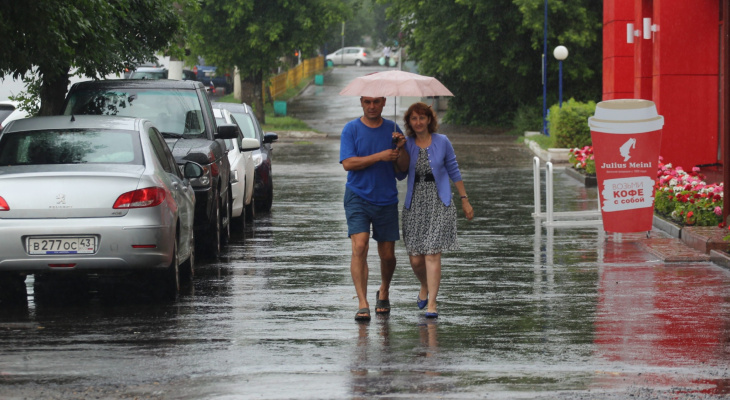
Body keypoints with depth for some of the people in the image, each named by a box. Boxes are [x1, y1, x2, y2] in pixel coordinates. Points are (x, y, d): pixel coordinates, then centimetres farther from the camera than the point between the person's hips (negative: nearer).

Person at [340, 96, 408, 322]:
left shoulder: (392, 129, 7)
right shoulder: (351, 129, 0)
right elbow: (348, 163, -12)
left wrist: (400, 148, -13)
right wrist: (380, 156, -19)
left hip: (386, 199, 3)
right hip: (358, 197, -3)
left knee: (387, 254, 6)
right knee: (360, 247, -17)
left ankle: (384, 293, 35)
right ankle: (363, 304, -19)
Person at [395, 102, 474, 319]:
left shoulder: (442, 142, 1)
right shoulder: (407, 145, 6)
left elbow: (454, 172, 8)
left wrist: (465, 200, 7)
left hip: (439, 203, -2)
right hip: (415, 203, 2)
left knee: (432, 253, -12)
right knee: (415, 258, 2)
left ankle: (432, 303, -9)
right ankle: (425, 287, 34)